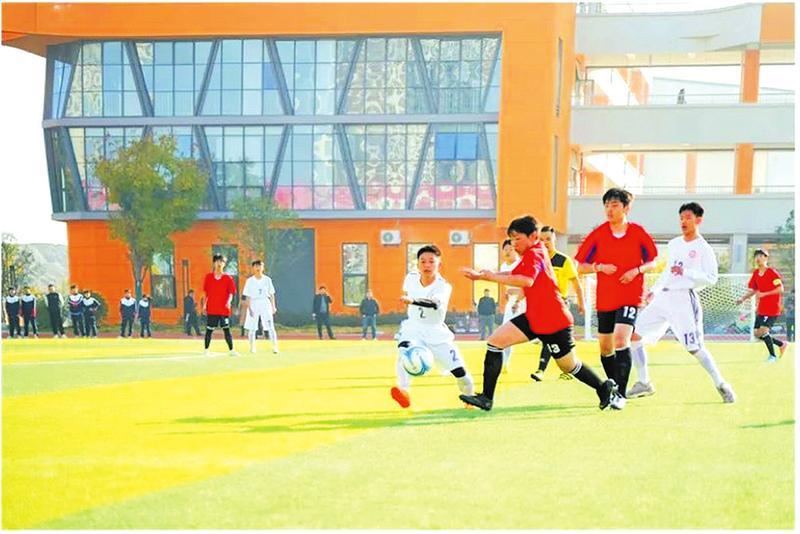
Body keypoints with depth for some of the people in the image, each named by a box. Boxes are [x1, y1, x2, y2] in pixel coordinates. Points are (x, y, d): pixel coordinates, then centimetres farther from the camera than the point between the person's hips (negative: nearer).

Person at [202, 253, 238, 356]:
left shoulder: (228, 278, 4)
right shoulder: (209, 277, 7)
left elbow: (231, 293, 2)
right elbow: (205, 292, 10)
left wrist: (228, 302, -16)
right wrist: (204, 305, 5)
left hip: (224, 309, -1)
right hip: (211, 308, 1)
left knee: (226, 329, 0)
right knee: (209, 329, 3)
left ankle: (231, 350, 3)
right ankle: (206, 350, 12)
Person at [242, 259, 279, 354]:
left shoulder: (267, 280, 6)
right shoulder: (250, 281, 2)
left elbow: (271, 294, 8)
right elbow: (248, 296, 0)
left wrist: (273, 306, 3)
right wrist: (248, 308, -9)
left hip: (265, 303, 0)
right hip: (253, 304, 0)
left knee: (271, 327, -7)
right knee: (252, 328, 0)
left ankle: (275, 347, -7)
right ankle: (252, 347, 10)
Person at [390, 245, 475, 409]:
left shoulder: (444, 286, -20)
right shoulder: (411, 278, -7)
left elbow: (435, 303, -44)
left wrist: (412, 301, -59)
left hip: (436, 332, -2)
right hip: (413, 328, 2)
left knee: (459, 371, -2)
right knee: (404, 350, -33)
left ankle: (470, 397, 29)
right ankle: (403, 390, -46)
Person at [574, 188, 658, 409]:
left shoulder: (638, 233, -2)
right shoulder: (598, 235, 0)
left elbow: (652, 263, 7)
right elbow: (580, 266, 3)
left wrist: (636, 270, -13)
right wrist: (600, 267, -15)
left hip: (630, 297, -3)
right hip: (605, 299, 3)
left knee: (621, 339, -21)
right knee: (605, 348, 10)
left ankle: (621, 393, -19)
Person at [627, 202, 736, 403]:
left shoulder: (703, 249, -5)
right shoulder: (674, 244, 16)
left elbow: (711, 278, -11)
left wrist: (685, 272, -19)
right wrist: (654, 290, 21)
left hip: (684, 299, -7)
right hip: (663, 297, 7)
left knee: (694, 348, -12)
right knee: (634, 334, 1)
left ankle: (721, 384, 3)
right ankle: (644, 383, 10)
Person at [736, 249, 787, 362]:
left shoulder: (772, 272, -13)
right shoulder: (756, 273, 8)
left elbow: (780, 289, -17)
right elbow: (752, 290, 15)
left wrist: (764, 294, -23)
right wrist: (742, 299, -1)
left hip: (772, 309, -8)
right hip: (761, 309, 8)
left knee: (763, 331, -17)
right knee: (757, 333, 5)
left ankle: (773, 356, 1)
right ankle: (781, 344, 22)